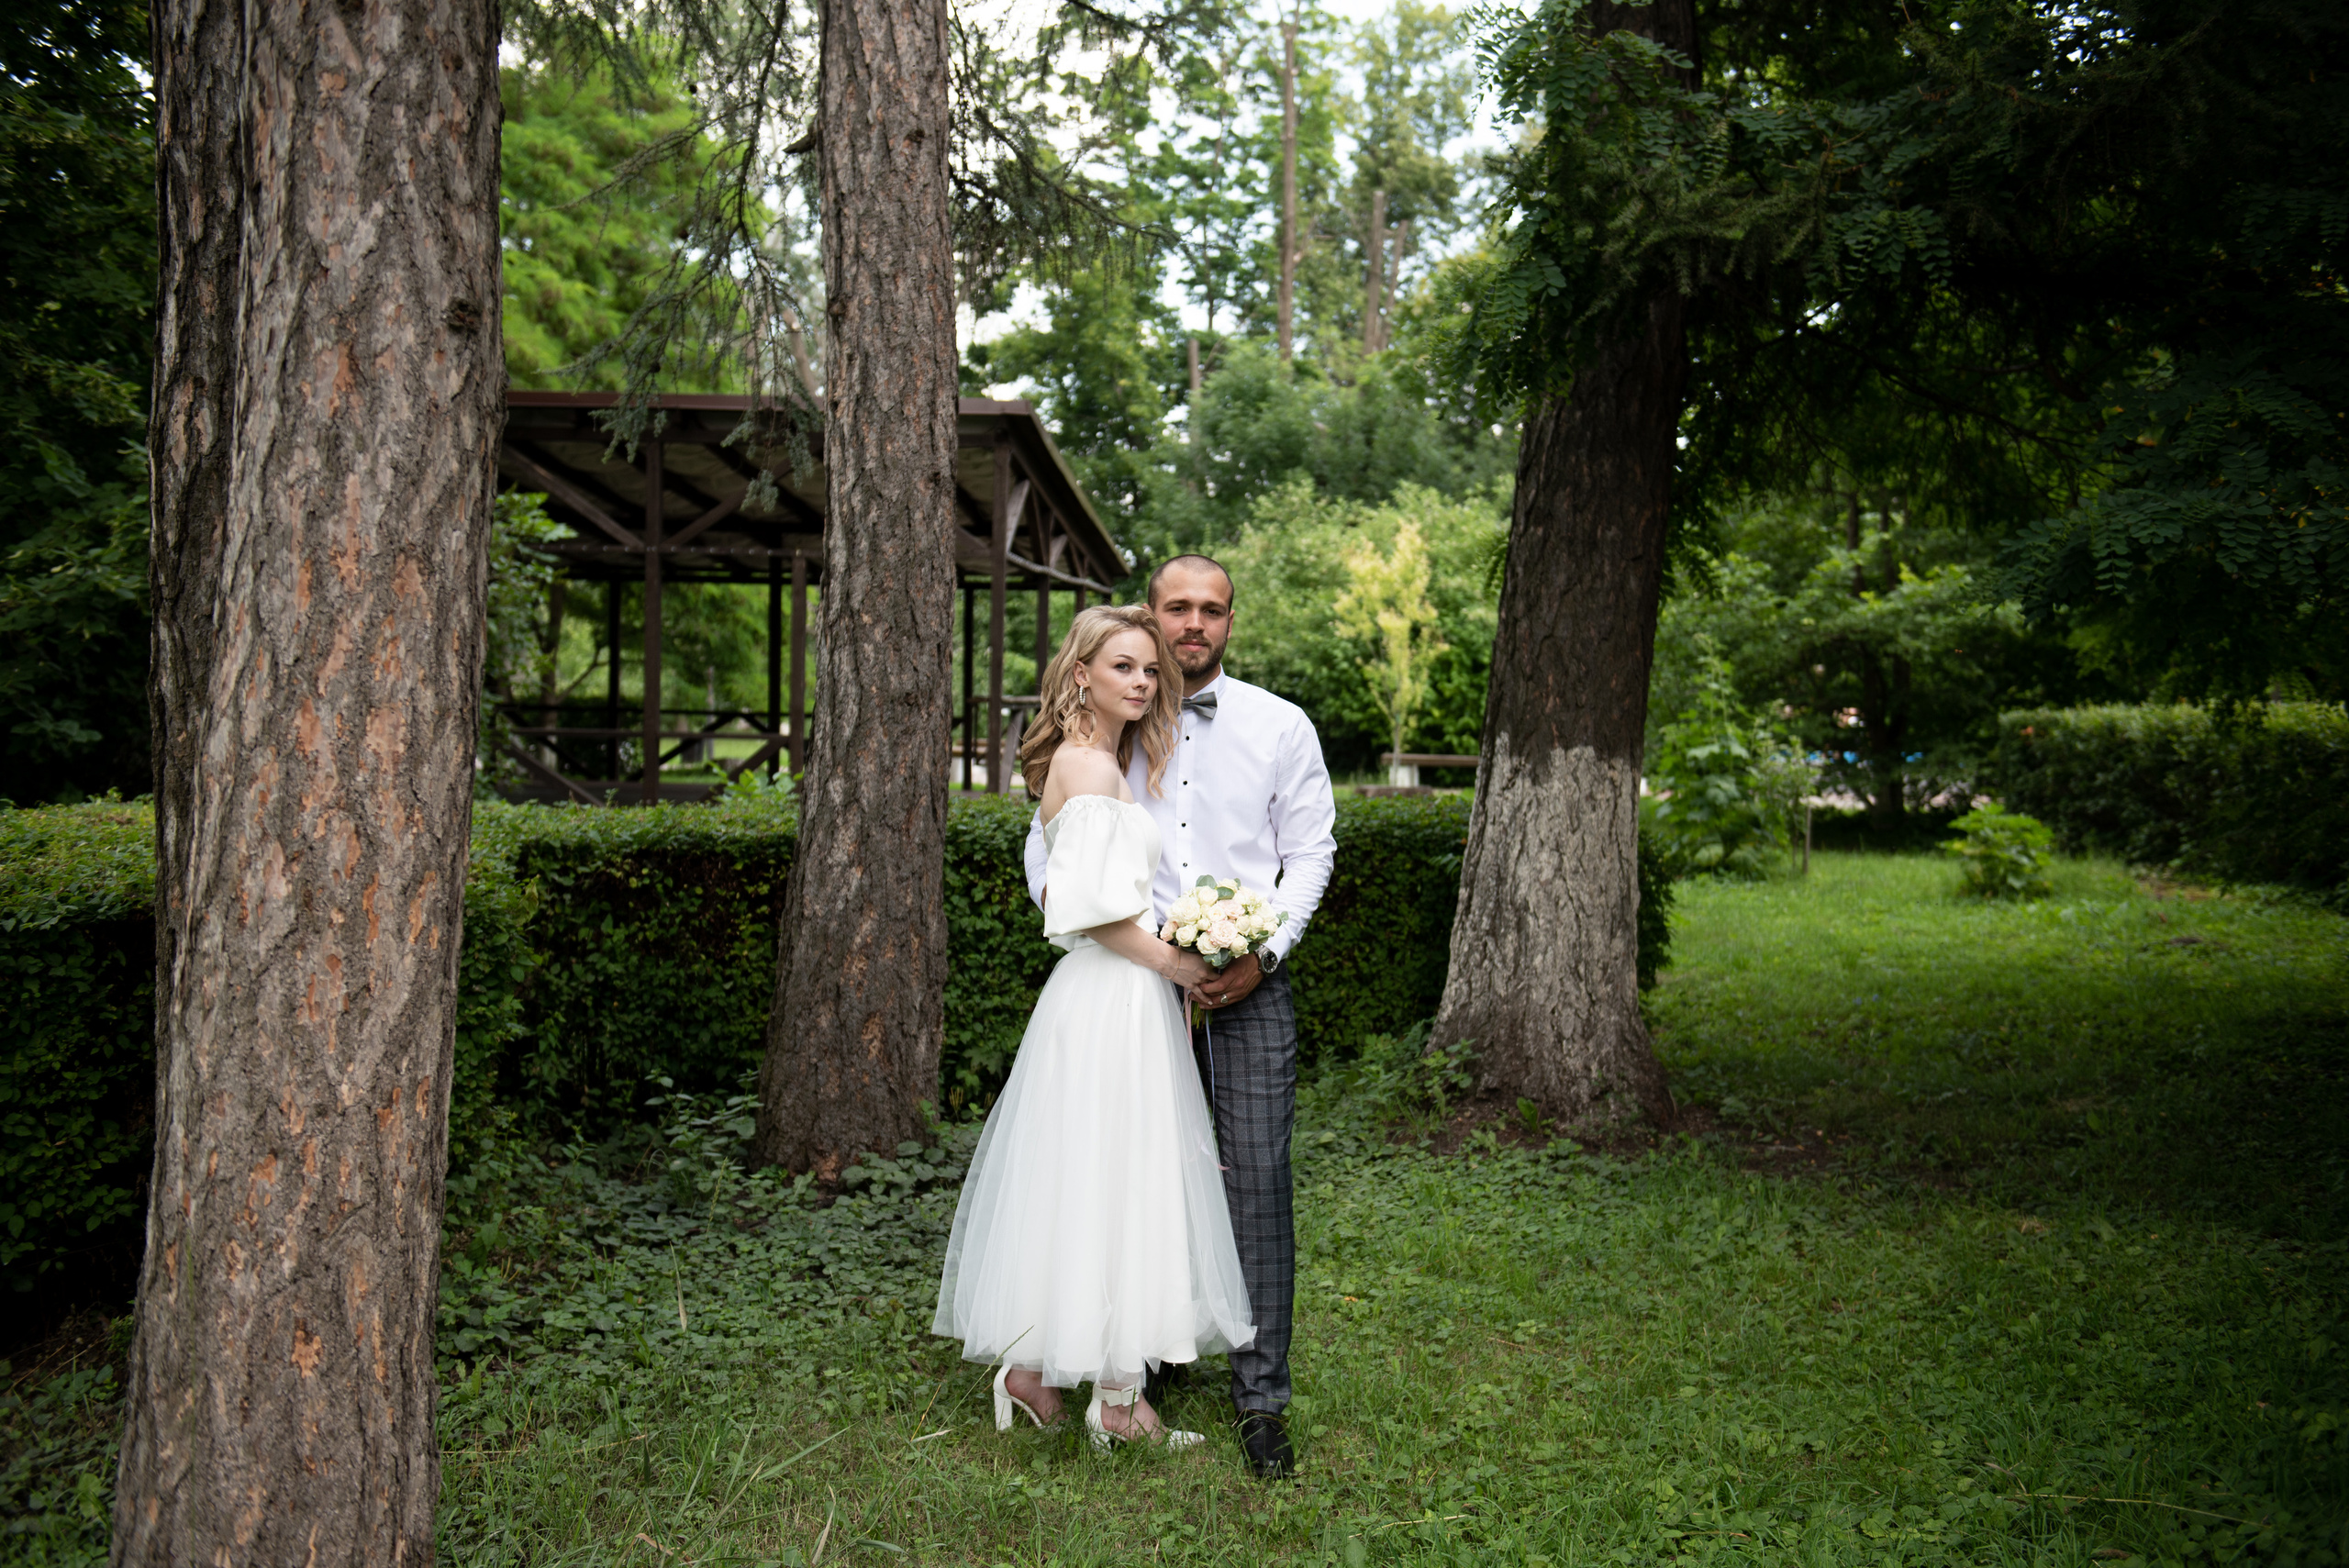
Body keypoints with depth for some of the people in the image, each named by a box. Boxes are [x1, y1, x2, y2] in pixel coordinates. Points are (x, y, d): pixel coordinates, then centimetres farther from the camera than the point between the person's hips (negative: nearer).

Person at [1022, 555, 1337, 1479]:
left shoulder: (1280, 727, 5)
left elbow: (1309, 851, 5)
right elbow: (1047, 841, 13)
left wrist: (1262, 955, -7)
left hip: (1250, 987, -1)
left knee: (1258, 1182, -2)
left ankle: (1260, 1395, 7)